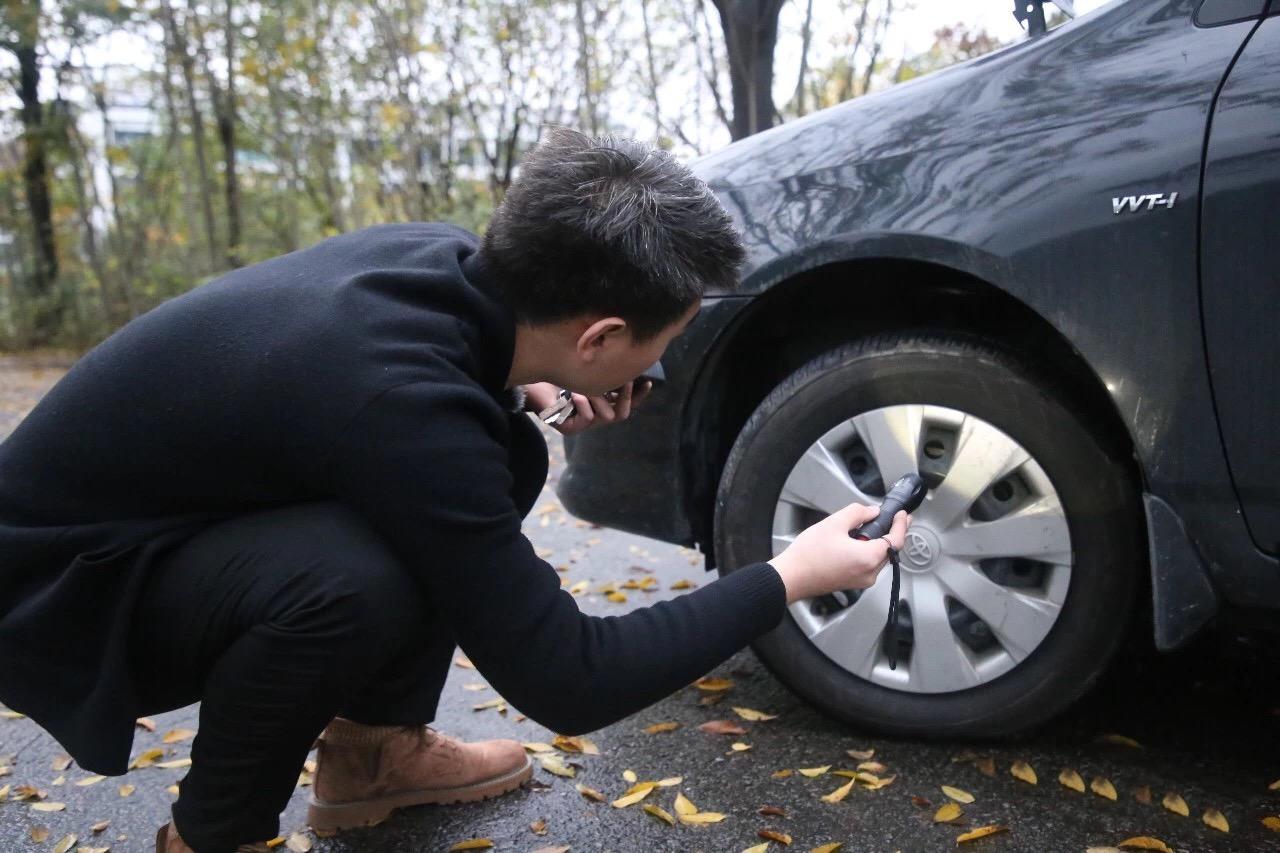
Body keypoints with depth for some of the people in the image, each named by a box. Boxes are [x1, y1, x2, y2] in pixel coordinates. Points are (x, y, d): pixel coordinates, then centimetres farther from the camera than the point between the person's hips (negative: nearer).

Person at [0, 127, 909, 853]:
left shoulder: (445, 259, -13)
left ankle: (370, 748, 12)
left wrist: (524, 392, -6)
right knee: (356, 580, -35)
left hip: (189, 508, 8)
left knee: (507, 458, -2)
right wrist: (789, 579, -19)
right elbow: (566, 681, -28)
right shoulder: (399, 402, -37)